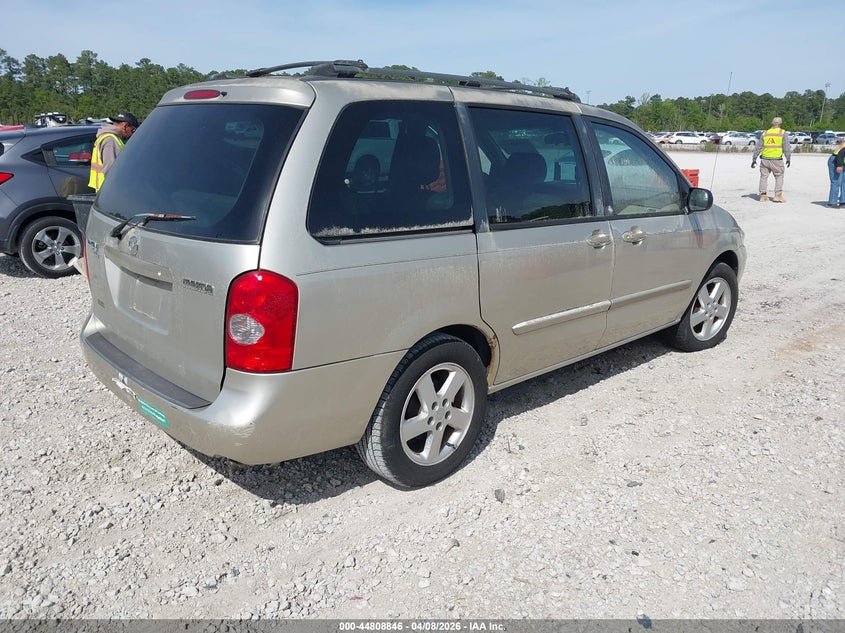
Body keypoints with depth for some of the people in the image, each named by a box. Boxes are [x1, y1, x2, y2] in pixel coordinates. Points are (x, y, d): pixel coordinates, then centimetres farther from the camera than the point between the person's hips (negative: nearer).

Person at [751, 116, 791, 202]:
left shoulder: (765, 133, 9)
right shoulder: (782, 133, 0)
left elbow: (758, 148, 9)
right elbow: (786, 147, -5)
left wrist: (754, 159, 14)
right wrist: (788, 159, 0)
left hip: (765, 159, 3)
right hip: (776, 160, -3)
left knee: (764, 177, 11)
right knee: (779, 177, 8)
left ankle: (763, 195, 9)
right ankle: (778, 195, 0)